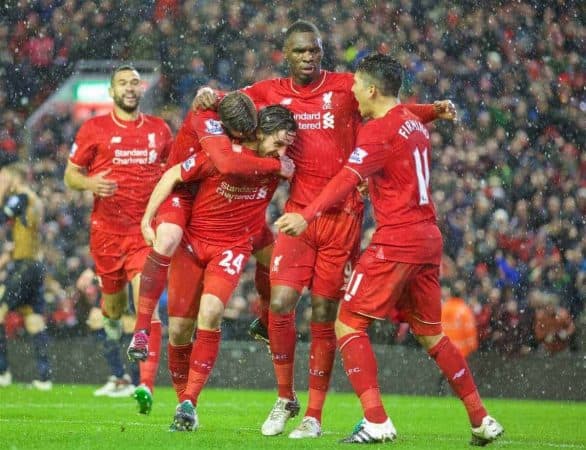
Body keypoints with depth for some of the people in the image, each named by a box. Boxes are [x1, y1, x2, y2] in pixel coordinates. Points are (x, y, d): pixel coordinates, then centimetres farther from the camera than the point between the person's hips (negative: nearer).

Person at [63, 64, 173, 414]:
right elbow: (71, 174, 5)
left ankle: (147, 385, -21)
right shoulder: (94, 129, 1)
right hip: (107, 230, 0)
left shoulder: (160, 129, 8)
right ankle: (111, 316, 55)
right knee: (115, 302, 14)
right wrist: (89, 183, -16)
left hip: (147, 231, 0)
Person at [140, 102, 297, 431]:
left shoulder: (279, 164, -8)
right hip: (194, 241, 0)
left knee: (210, 312, -25)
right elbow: (173, 176, -6)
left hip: (233, 247, 1)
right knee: (179, 329, -1)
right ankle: (183, 400, 21)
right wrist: (147, 219, -6)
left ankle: (189, 404, -21)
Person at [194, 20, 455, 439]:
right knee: (281, 303, -11)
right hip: (298, 213, 2)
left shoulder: (347, 87, 3)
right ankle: (285, 398, 10)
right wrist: (209, 96, -9)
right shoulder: (272, 92, 7)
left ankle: (314, 415, 11)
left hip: (343, 216, -1)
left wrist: (433, 111, -5)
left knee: (324, 315, 2)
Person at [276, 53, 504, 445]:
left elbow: (348, 179, -24)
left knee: (348, 325, -4)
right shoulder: (414, 125, 15)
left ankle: (376, 422, -14)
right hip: (428, 238, 9)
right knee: (431, 334, 18)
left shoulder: (380, 130, -11)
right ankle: (482, 420, 19)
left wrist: (306, 216, -34)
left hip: (396, 241, -9)